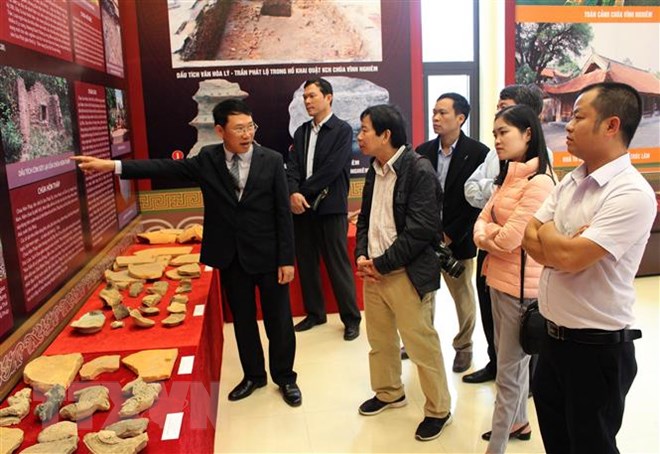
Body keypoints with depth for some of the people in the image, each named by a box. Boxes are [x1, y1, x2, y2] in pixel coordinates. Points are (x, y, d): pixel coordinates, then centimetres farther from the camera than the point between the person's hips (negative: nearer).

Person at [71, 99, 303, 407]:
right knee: (243, 320, 16)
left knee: (278, 320, 9)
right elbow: (167, 168, -8)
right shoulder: (207, 159, -1)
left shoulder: (272, 160, -8)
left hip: (267, 255, -2)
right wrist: (113, 166, -18)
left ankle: (285, 378, 29)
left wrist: (286, 259, -10)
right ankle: (253, 375, 36)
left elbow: (283, 213, -8)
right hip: (230, 257, 3)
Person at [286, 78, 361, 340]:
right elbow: (292, 167, 3)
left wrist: (303, 193, -12)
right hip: (302, 207, 6)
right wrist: (293, 193, -15)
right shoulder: (301, 132, 13)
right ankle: (315, 313, 27)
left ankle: (351, 318, 13)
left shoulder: (342, 130, -4)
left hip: (330, 208, -6)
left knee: (338, 264, 0)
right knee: (306, 262, 11)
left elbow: (332, 169, -14)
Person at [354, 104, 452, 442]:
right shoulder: (374, 170, 10)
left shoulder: (419, 171, -15)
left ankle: (438, 410, 22)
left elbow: (420, 230, -19)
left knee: (421, 344, 3)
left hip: (407, 274, -7)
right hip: (373, 269, 8)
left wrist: (381, 264, -15)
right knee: (380, 340, 18)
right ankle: (389, 392, 40)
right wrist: (361, 256, -1)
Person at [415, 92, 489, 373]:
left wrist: (449, 235, -13)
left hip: (457, 240, -3)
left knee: (463, 297, 12)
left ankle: (463, 346, 32)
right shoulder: (423, 151, 3)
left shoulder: (478, 153, -10)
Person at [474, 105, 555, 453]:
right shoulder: (508, 176, 9)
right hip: (498, 278, 9)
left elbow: (509, 238, -24)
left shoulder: (539, 182, -20)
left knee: (508, 370, 3)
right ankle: (518, 422, 41)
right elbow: (482, 221, 7)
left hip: (520, 284, -9)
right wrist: (488, 235, -14)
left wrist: (488, 234, -4)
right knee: (511, 358, 23)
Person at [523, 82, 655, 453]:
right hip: (555, 337, 8)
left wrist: (547, 232, -8)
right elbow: (531, 239, 3)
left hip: (598, 347, -8)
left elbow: (569, 257, -27)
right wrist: (564, 243, -16)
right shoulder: (571, 181, 6)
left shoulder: (632, 193, -21)